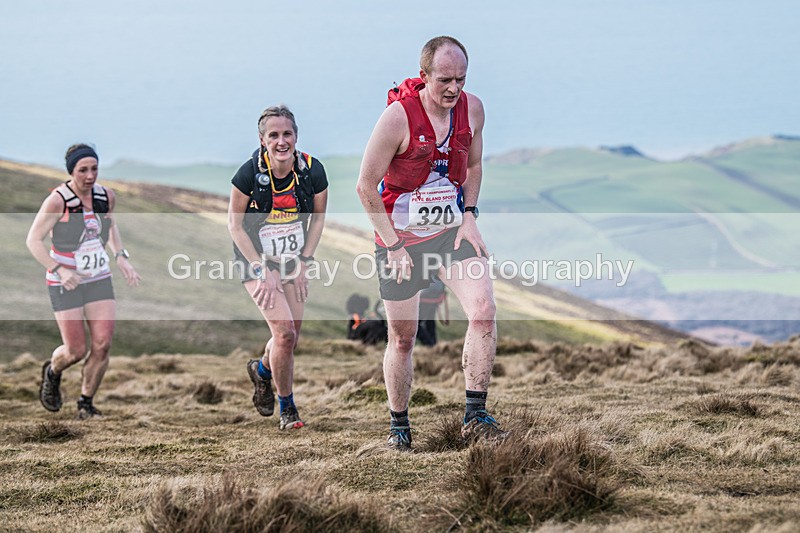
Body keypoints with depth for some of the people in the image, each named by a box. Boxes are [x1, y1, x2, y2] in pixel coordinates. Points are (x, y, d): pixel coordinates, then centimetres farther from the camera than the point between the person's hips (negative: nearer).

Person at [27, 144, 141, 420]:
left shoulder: (106, 196, -2)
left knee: (102, 345, -7)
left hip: (99, 280, 4)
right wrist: (60, 270, -25)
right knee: (76, 351, -3)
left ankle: (86, 403, 14)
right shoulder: (57, 200, -18)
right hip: (65, 283, -4)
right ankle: (52, 372, 33)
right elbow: (33, 240, -13)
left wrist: (121, 257, 5)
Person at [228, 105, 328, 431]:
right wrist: (263, 271, -15)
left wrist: (303, 264, -3)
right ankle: (286, 407, 6)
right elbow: (235, 224, -11)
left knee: (290, 333, 9)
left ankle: (262, 370, 44)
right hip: (256, 260, -4)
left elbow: (318, 218, 2)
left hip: (293, 261, 4)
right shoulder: (250, 173, -22)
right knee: (285, 333, -15)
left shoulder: (313, 171, -15)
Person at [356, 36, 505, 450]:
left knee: (483, 310, -19)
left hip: (452, 229, 3)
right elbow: (366, 186, -13)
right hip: (400, 236, -3)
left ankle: (475, 416, -12)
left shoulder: (472, 108, -5)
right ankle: (398, 426, 24)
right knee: (402, 338, 5)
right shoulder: (398, 116, -20)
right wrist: (393, 246, -13)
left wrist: (469, 216, 2)